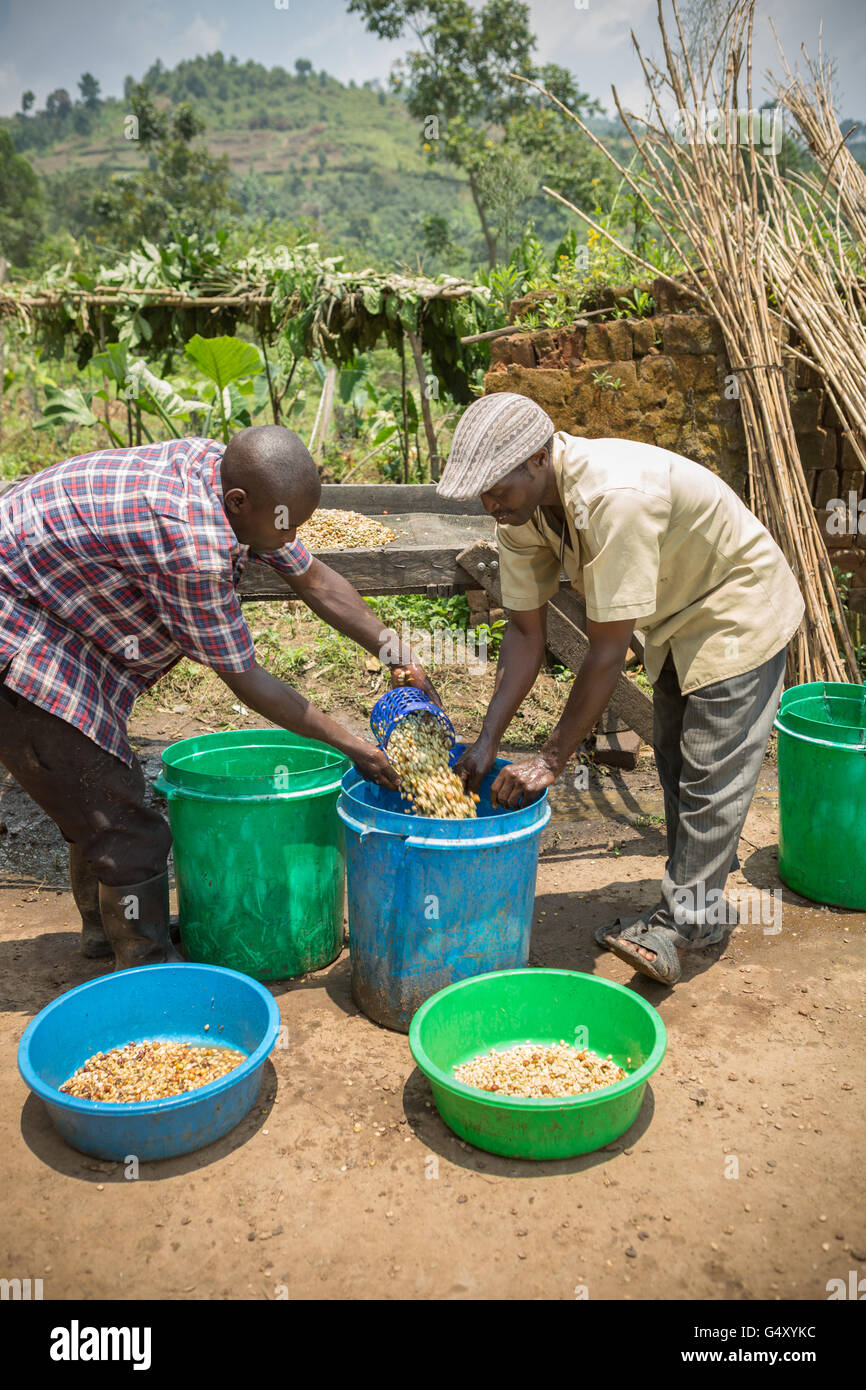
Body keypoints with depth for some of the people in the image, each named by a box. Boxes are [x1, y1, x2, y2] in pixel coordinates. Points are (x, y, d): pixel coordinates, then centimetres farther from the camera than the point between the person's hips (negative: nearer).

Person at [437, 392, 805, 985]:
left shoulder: (614, 497, -41)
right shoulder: (520, 506, -15)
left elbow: (608, 652, -37)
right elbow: (526, 631, -10)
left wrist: (550, 760, -30)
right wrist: (487, 742, -15)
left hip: (738, 608, -8)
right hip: (676, 613, 9)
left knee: (712, 770, -7)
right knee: (675, 761, 15)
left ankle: (684, 920, 6)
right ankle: (696, 898, 30)